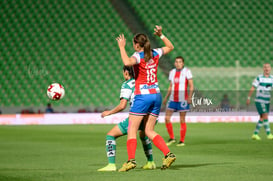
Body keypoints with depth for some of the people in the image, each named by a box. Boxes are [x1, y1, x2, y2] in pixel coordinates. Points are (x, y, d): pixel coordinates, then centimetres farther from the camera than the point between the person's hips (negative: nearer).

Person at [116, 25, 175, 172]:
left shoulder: (138, 56, -10)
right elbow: (170, 47, 26)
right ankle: (168, 154, -2)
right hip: (156, 95, 7)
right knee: (149, 131, 12)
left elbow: (127, 62, -33)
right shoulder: (155, 54, 8)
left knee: (132, 129, -3)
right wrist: (161, 35, 22)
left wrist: (122, 47, -20)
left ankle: (131, 160, -14)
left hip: (142, 95, -7)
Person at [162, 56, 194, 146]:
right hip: (173, 99, 5)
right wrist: (166, 98, 15)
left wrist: (190, 97, -19)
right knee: (167, 118, -3)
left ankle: (182, 141, 9)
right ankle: (172, 138, 10)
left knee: (182, 120, -1)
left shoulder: (187, 71, -5)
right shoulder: (172, 72, 11)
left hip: (183, 99, -5)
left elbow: (191, 86, -7)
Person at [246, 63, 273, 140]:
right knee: (265, 116, -15)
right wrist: (248, 98, -2)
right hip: (259, 101, -6)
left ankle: (255, 134, 18)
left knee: (262, 118, 8)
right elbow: (252, 89, -2)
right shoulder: (259, 78, -8)